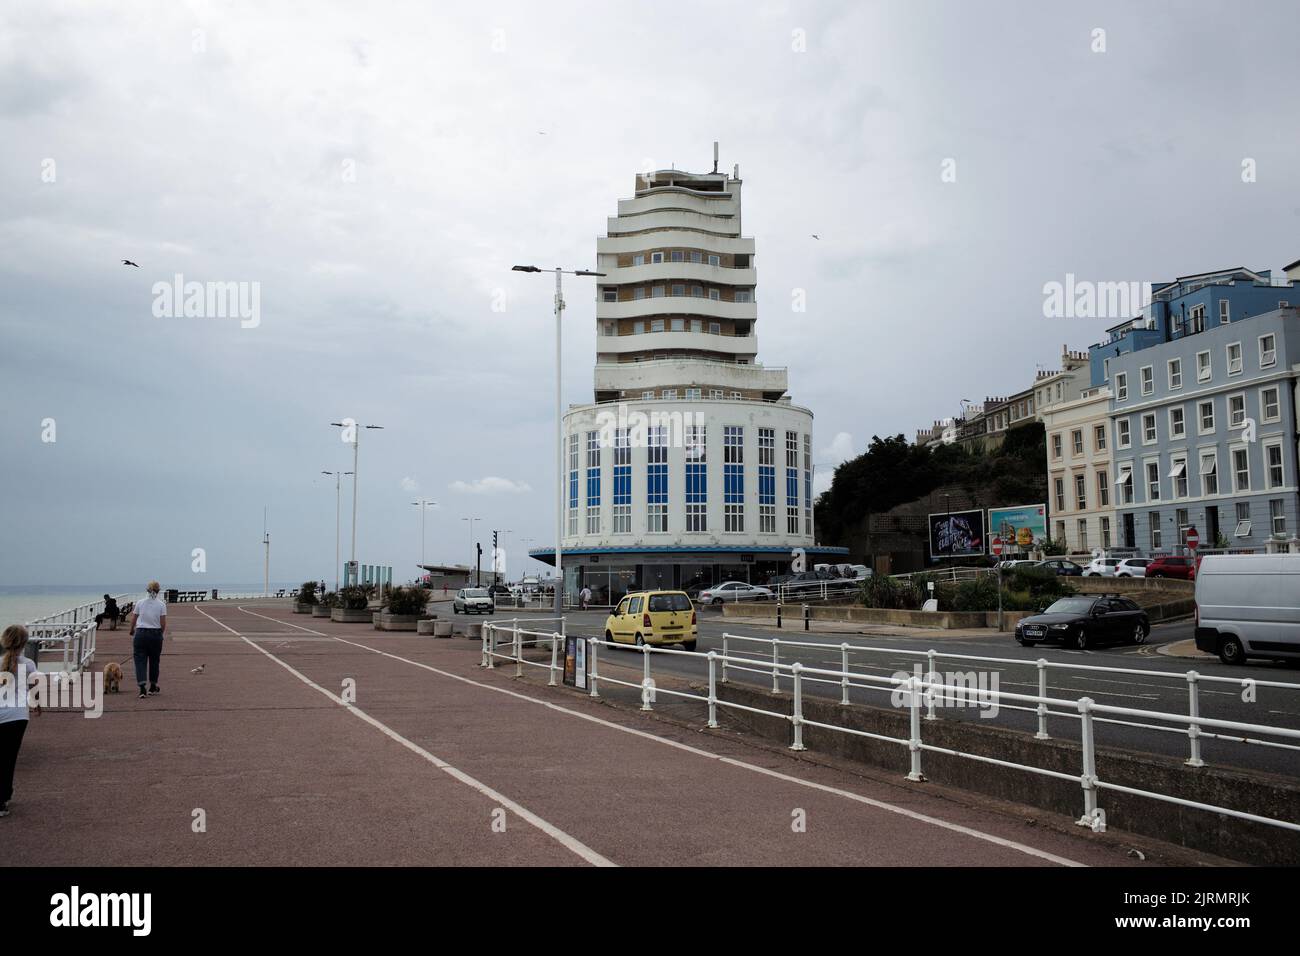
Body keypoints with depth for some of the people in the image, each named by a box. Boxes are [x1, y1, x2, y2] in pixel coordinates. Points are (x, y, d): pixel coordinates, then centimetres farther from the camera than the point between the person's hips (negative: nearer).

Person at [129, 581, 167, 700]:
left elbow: (133, 621, 6)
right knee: (154, 661, 16)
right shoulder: (161, 605, -4)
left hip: (140, 634, 0)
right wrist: (161, 633, 14)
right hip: (155, 635, 0)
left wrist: (132, 632, 25)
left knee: (140, 661, 0)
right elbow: (163, 624, -6)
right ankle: (153, 687, 27)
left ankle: (142, 689, -15)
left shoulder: (140, 603, 1)